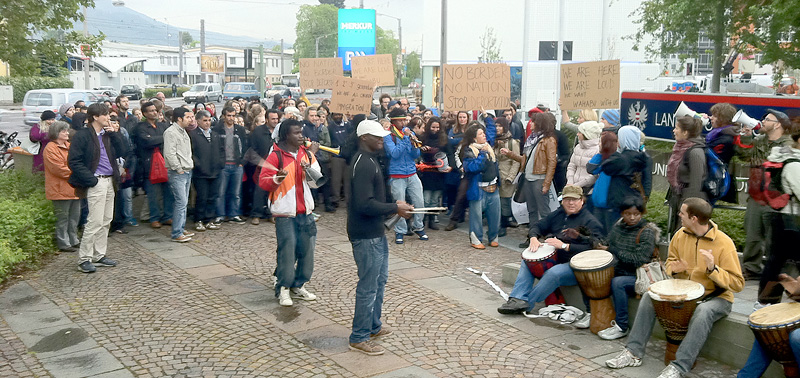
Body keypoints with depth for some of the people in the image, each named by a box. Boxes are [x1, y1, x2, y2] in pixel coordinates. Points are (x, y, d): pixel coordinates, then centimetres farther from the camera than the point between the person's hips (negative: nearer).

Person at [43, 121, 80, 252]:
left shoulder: (69, 146, 18)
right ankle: (63, 244, 5)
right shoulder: (51, 148, -9)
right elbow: (59, 168, -17)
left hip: (74, 188, 8)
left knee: (75, 216, 13)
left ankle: (73, 240, 24)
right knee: (63, 217, -2)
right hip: (61, 189, -8)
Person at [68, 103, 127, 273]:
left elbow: (121, 152, 8)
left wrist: (115, 134, -3)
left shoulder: (107, 134, 13)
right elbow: (74, 161, -13)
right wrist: (91, 180, -16)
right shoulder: (83, 135, -9)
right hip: (96, 182, -8)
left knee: (106, 221, 12)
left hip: (109, 181, 8)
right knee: (95, 221, -8)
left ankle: (99, 256, 22)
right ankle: (84, 260, 2)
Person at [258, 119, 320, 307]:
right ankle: (283, 288, 10)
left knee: (306, 250, 7)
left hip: (305, 212, 5)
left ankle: (298, 285, 23)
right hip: (285, 213, -5)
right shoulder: (276, 156, -7)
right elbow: (263, 182, -11)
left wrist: (308, 164, -17)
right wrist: (277, 178, -29)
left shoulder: (306, 153, 9)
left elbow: (318, 176, 1)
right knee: (287, 250, -5)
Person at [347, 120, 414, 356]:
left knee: (380, 280, 21)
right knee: (368, 287, -2)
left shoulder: (370, 160, 13)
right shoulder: (362, 164, -21)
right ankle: (359, 338, 11)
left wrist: (394, 207, 10)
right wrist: (395, 208, -19)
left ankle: (373, 326, 36)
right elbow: (365, 205, -27)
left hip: (376, 233, 11)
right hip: (366, 236, -11)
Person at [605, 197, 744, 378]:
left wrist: (713, 269, -34)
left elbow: (738, 284, -19)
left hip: (716, 297, -6)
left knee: (703, 312, -38)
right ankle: (634, 352, -10)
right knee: (648, 297, -12)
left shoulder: (724, 243, -19)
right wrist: (674, 269, -8)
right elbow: (671, 259, 16)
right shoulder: (680, 235, -2)